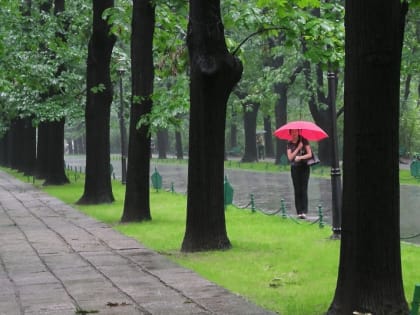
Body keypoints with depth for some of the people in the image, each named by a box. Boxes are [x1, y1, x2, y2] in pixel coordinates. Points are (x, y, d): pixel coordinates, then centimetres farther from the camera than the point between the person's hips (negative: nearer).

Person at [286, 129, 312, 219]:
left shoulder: (304, 141, -2)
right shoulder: (289, 144, 6)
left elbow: (309, 154, -7)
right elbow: (290, 157, -5)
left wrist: (300, 157, -21)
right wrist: (298, 148, -10)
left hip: (304, 167, -3)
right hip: (294, 168, 3)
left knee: (304, 190, -8)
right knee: (297, 190, 0)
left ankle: (304, 212, -12)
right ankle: (299, 212, 1)